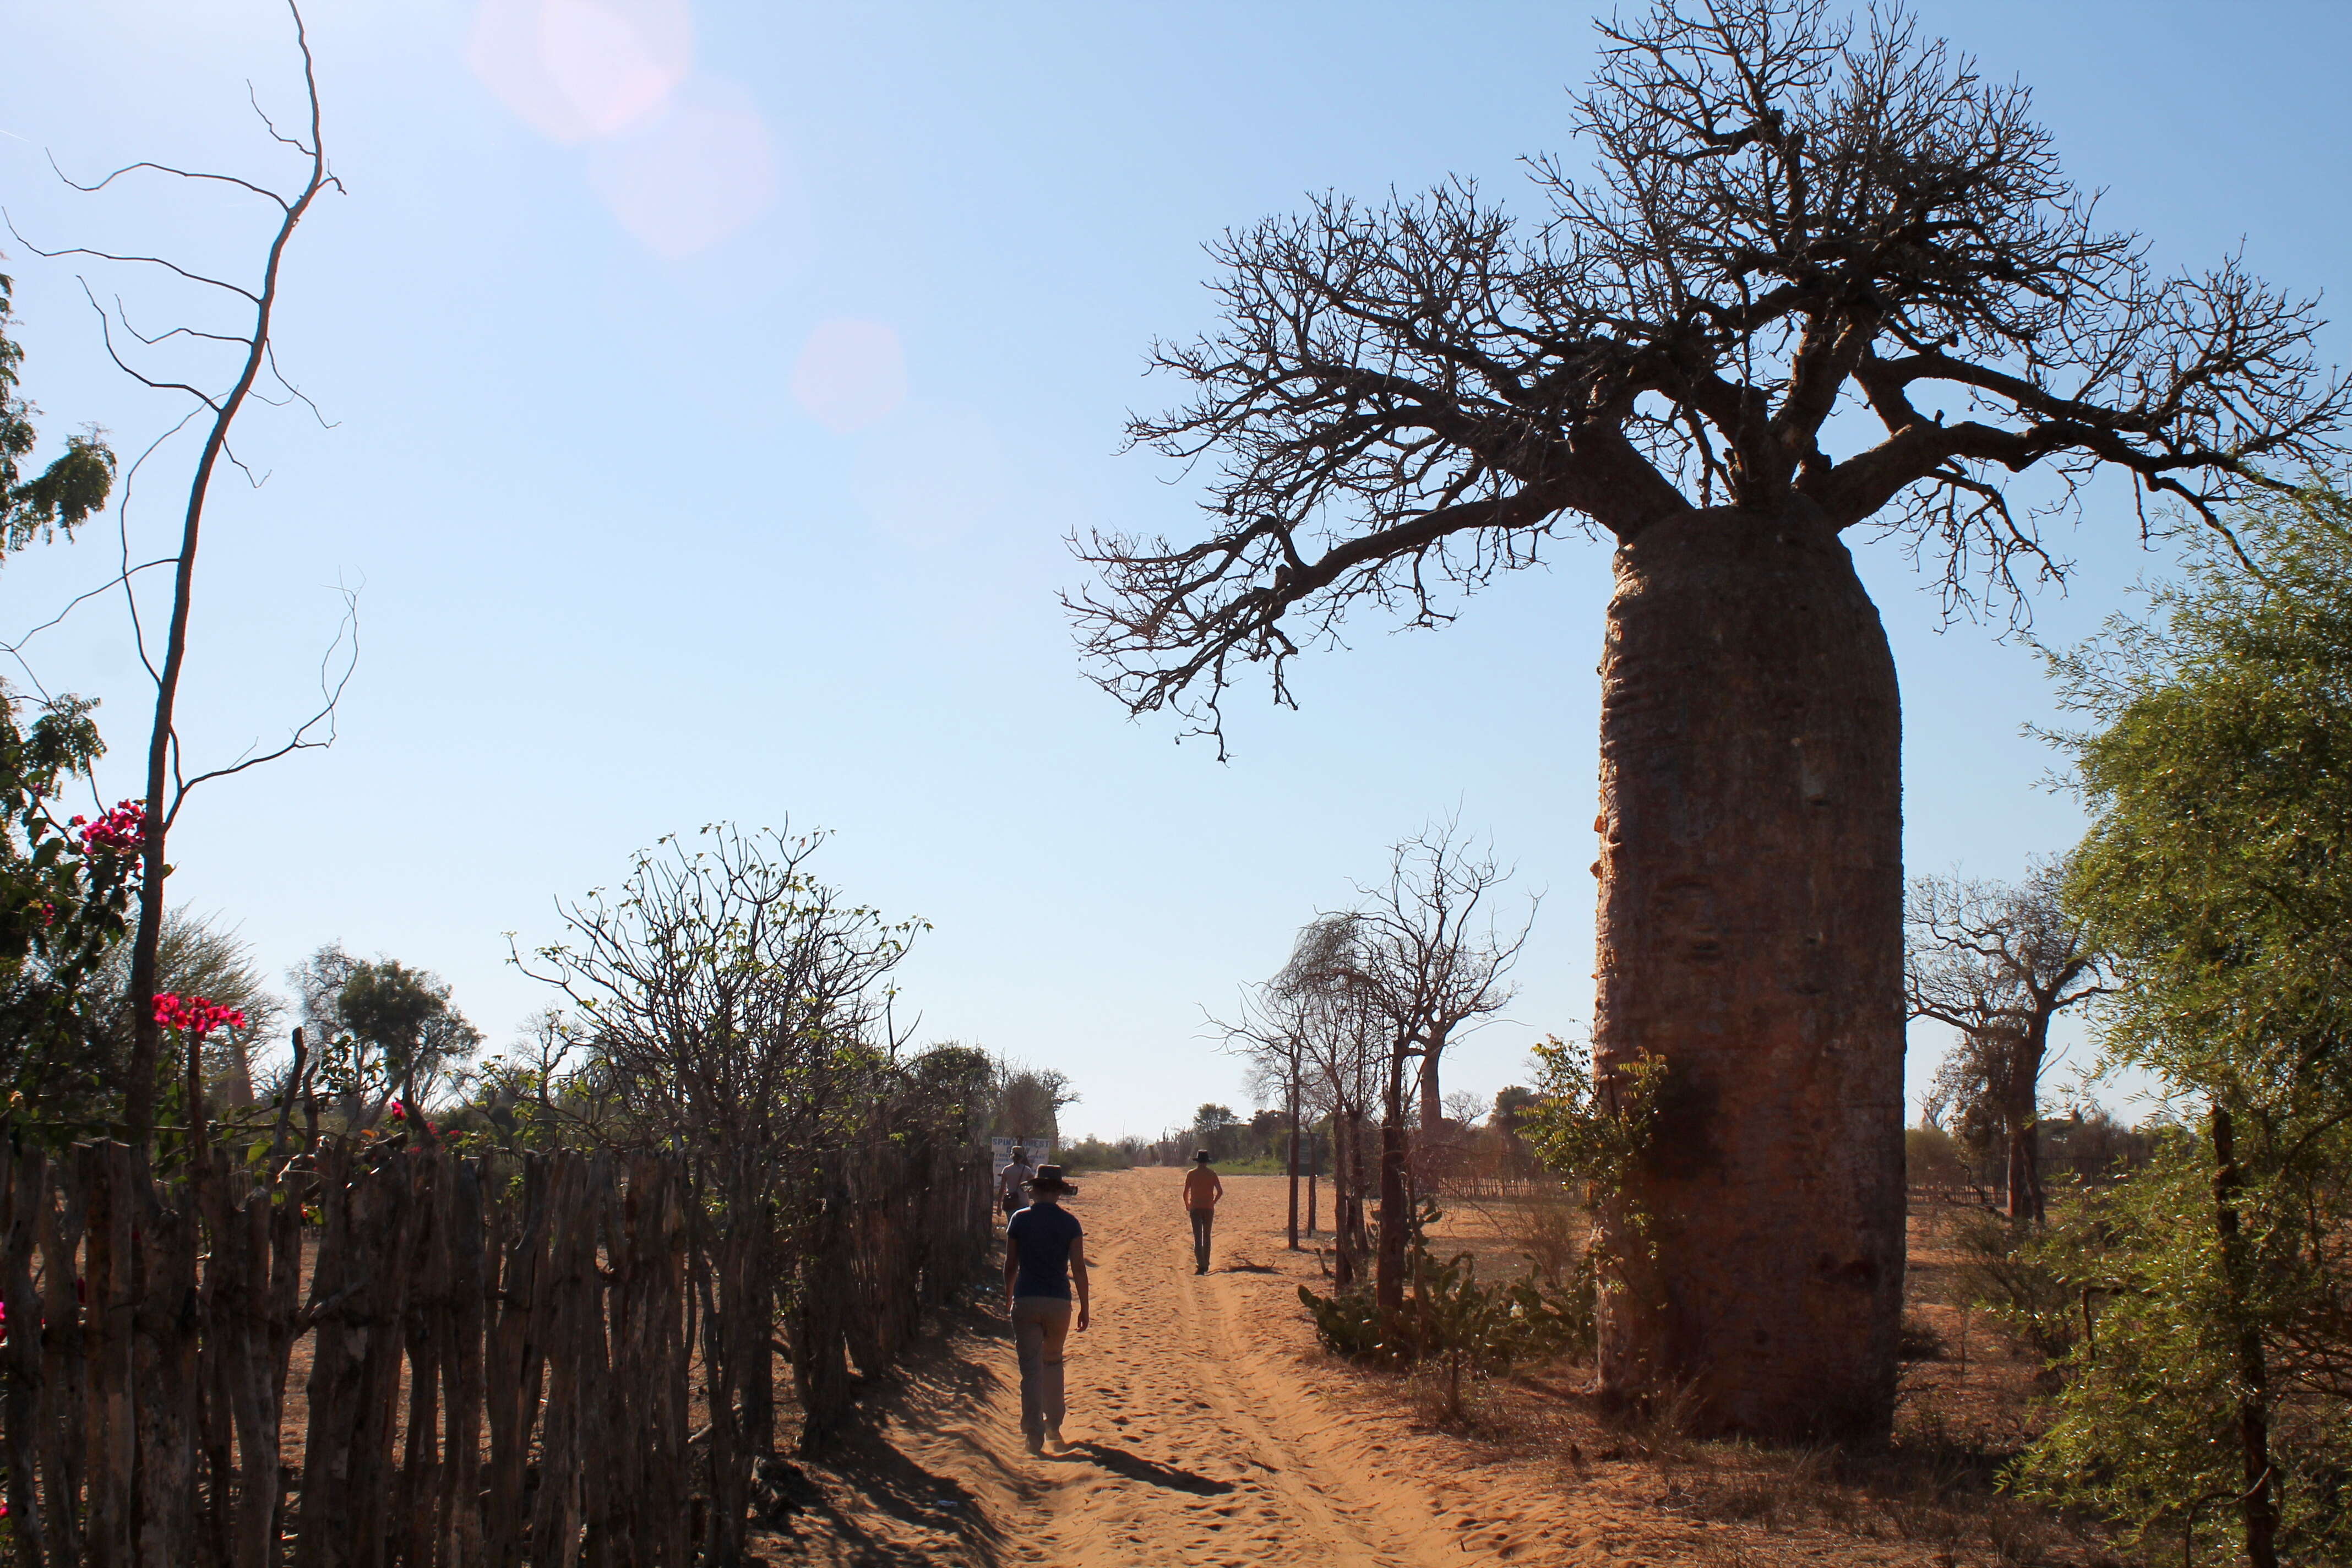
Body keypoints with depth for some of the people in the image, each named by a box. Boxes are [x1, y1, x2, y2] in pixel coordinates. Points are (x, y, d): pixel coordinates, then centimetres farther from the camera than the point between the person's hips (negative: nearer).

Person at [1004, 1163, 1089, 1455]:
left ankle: (1034, 1435, -6)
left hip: (1025, 1301, -1)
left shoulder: (1020, 1220, 0)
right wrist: (1084, 1307, 4)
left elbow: (1010, 1266, 5)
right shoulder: (1069, 1222, -1)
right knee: (1053, 1362, 20)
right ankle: (1053, 1427, 24)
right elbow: (1079, 1268, -3)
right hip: (1058, 1301, 1)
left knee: (1031, 1368, 1)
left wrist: (1009, 1299, 20)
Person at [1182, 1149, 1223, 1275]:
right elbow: (1220, 1192, -1)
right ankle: (1206, 1264, 21)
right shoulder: (1212, 1174, 2)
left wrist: (1187, 1206, 12)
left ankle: (1200, 1265, -19)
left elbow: (1185, 1193, -4)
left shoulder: (1191, 1174, -2)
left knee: (1198, 1238, -6)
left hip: (1195, 1208, -2)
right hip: (1209, 1208, 2)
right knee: (1207, 1237, 15)